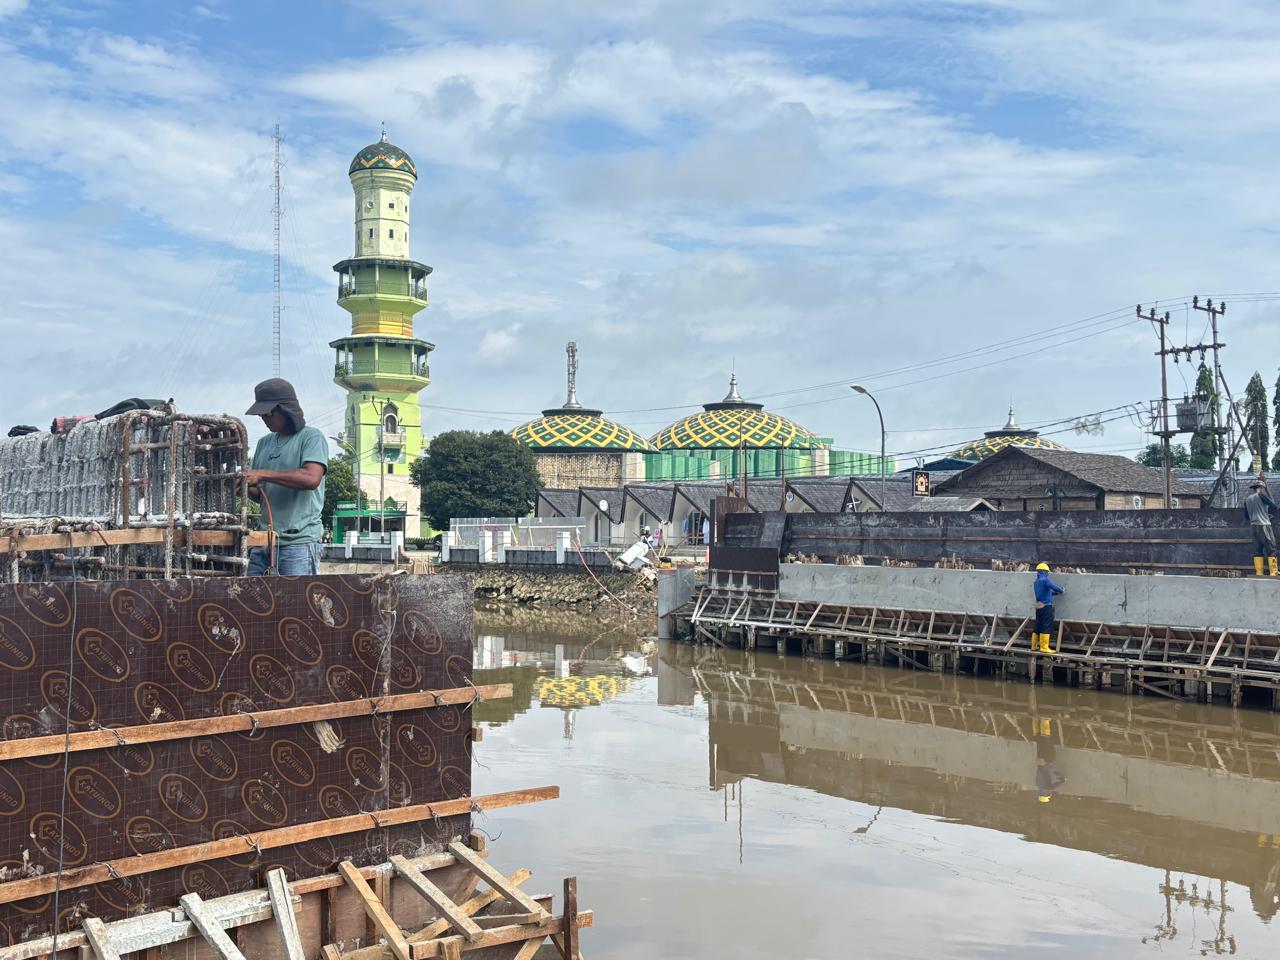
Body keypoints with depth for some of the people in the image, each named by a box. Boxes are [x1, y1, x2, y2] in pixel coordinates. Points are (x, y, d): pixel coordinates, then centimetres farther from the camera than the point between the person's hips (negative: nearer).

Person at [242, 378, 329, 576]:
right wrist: (247, 487, 0)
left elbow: (311, 478, -19)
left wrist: (262, 474, -16)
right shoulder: (264, 443, 20)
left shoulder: (311, 437, -1)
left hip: (299, 540, -7)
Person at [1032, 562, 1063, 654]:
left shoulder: (1036, 582, 15)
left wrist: (1056, 593, 25)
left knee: (1038, 627, 13)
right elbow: (1055, 587, -22)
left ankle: (1034, 646, 17)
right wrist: (1061, 590, -2)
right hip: (1046, 606, -8)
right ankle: (1044, 647, -8)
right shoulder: (1045, 580, -12)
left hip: (1038, 606, 8)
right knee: (1046, 627, -6)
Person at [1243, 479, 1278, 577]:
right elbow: (1274, 506, -9)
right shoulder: (1261, 495, -5)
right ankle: (1273, 572, -9)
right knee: (1271, 549, -4)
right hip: (1264, 525, -6)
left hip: (1253, 526, 6)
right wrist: (1268, 512, 11)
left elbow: (1246, 516, 18)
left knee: (1257, 550, 6)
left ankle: (1259, 573, 1)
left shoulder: (1247, 499, 14)